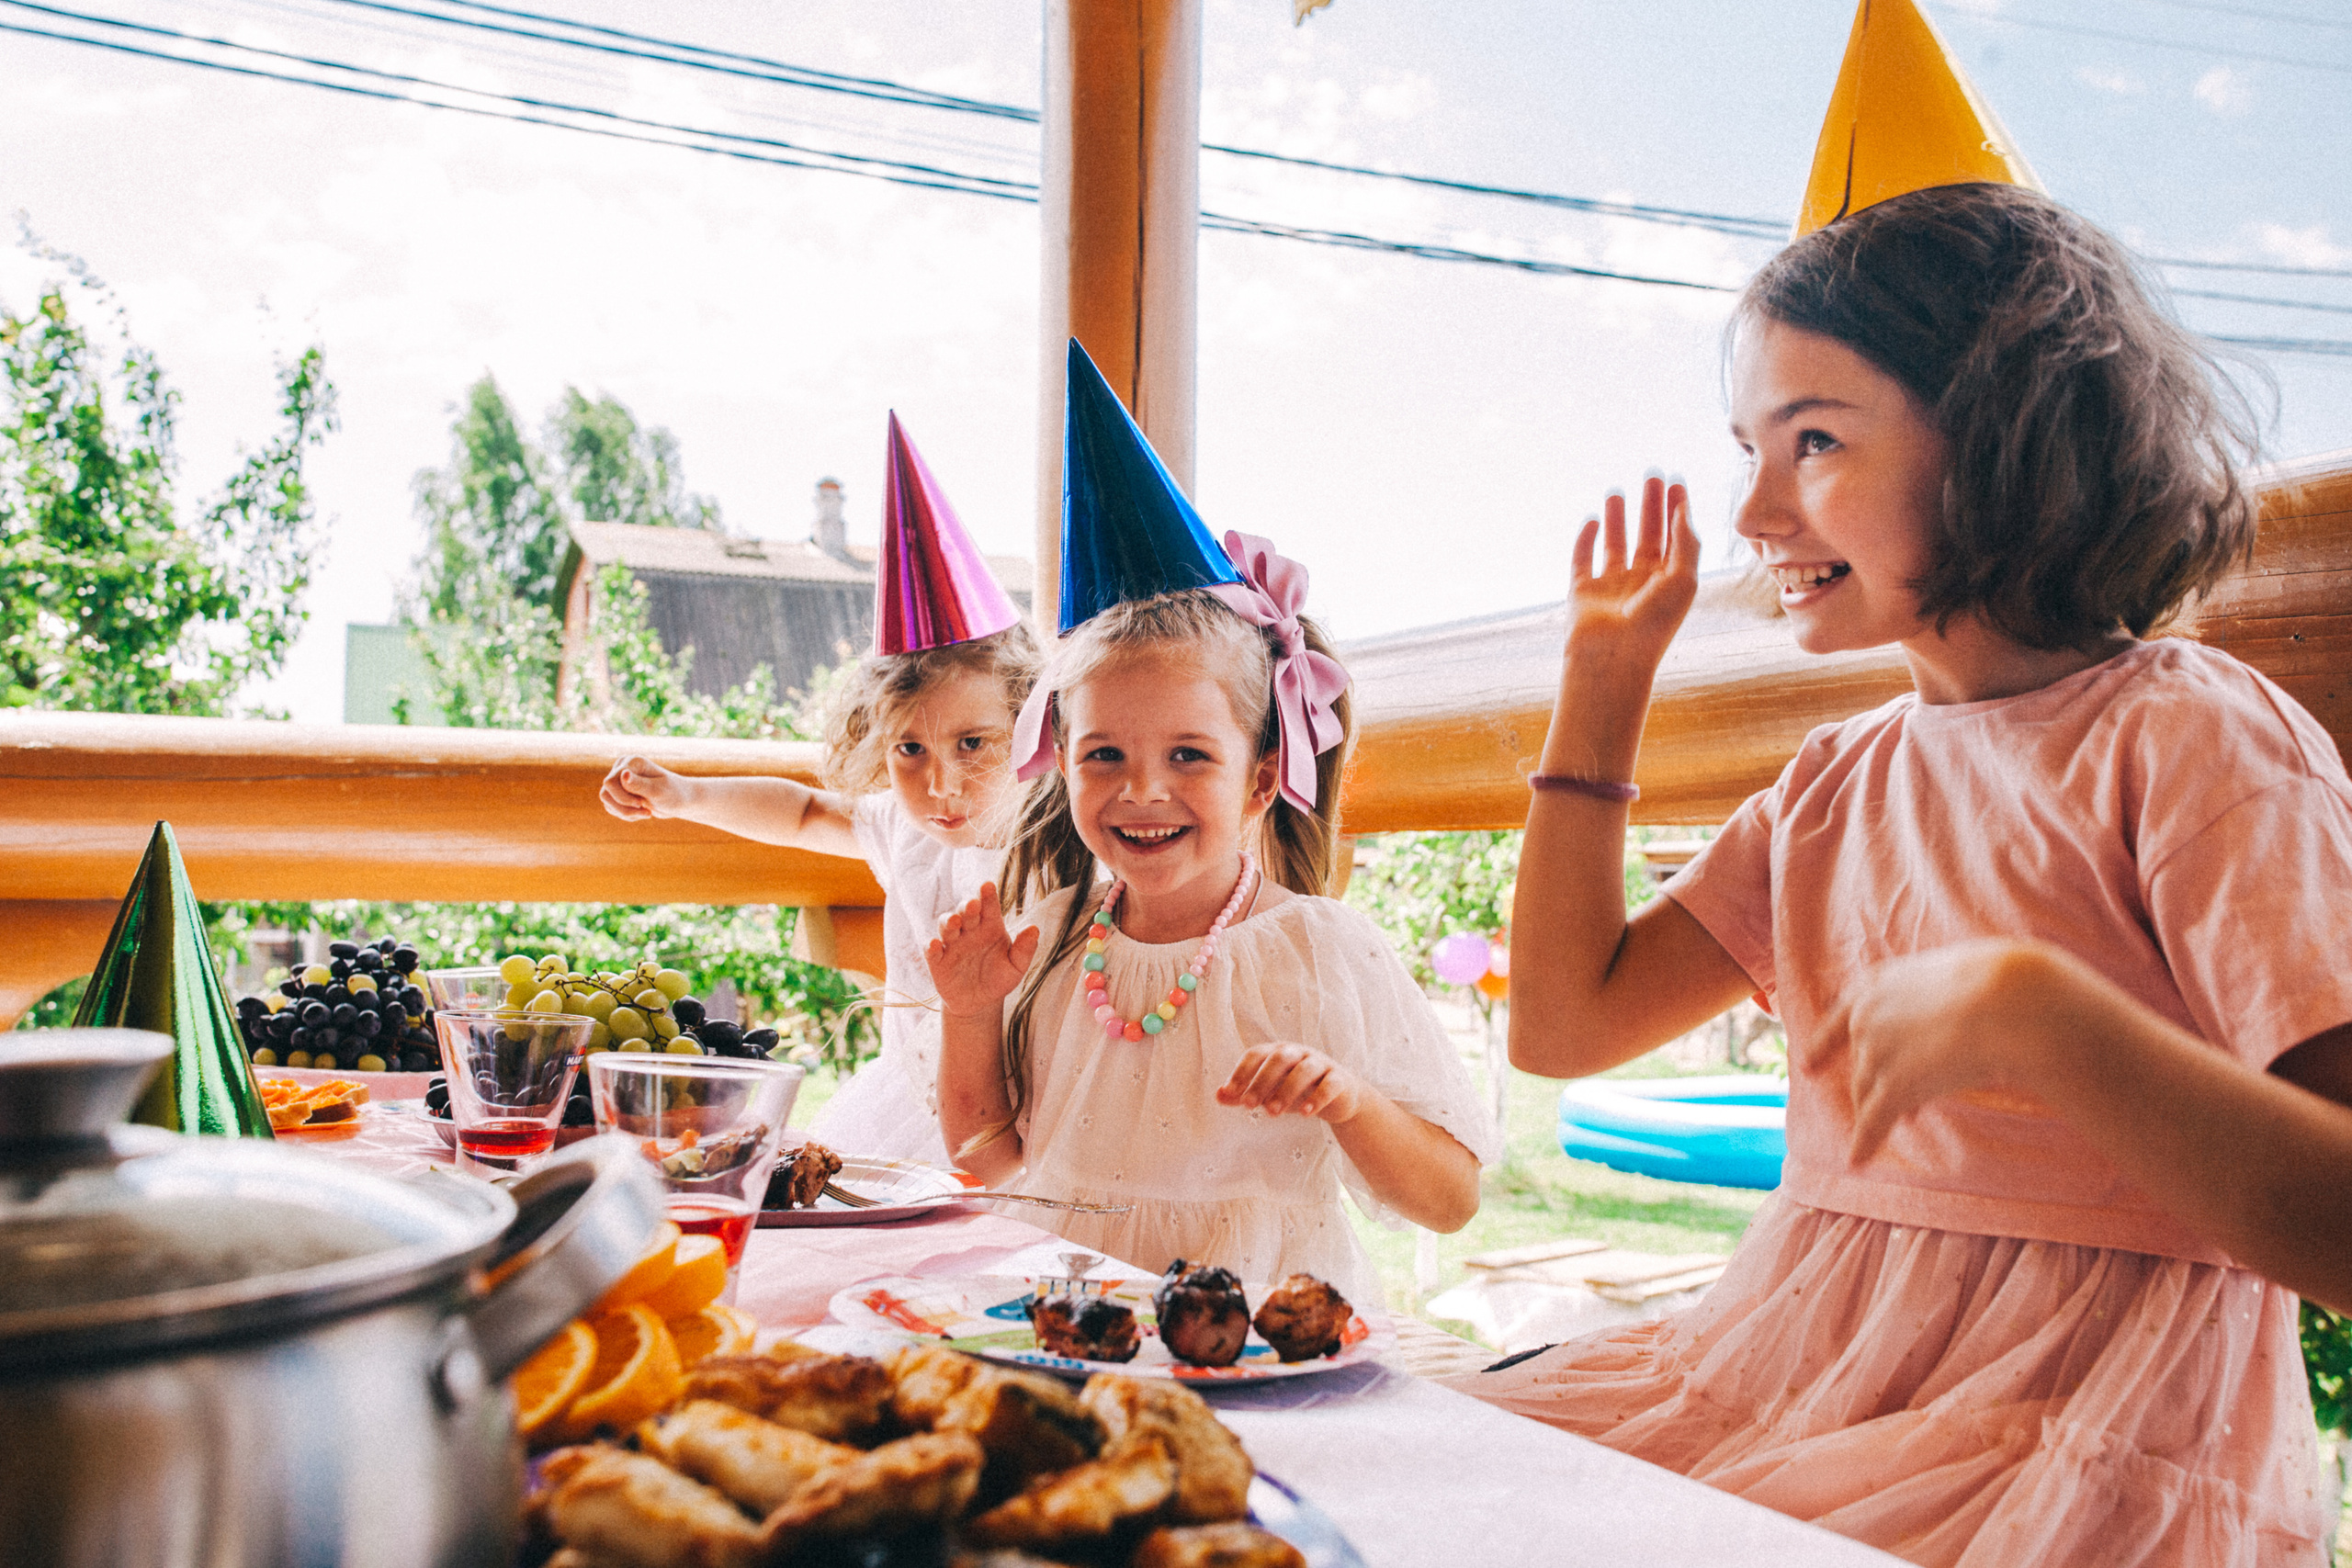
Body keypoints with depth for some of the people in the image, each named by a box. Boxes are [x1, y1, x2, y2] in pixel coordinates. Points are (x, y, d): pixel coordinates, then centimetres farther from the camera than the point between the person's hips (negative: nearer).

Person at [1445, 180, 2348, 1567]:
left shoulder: (2189, 737, -8)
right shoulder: (1837, 784, 12)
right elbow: (1564, 1025, 12)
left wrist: (2033, 1013, -28)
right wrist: (1603, 682, 14)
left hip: (2090, 1438, -6)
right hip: (1798, 1366, 6)